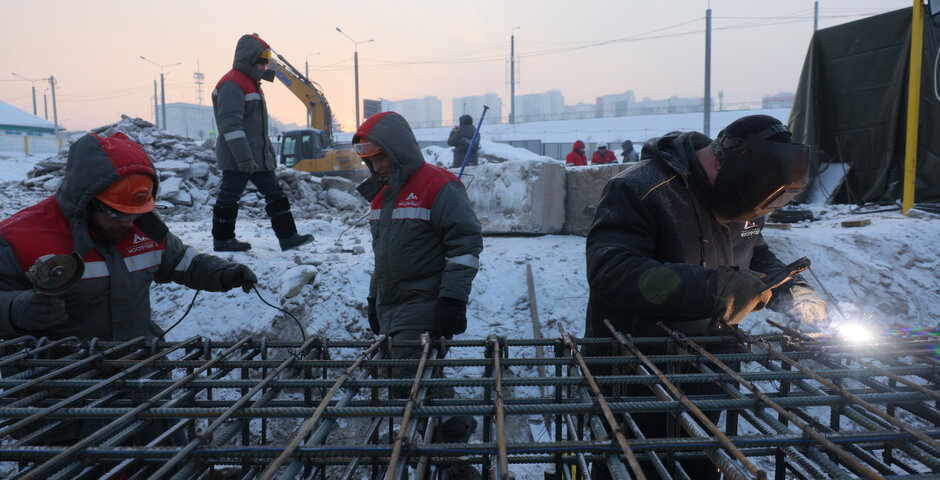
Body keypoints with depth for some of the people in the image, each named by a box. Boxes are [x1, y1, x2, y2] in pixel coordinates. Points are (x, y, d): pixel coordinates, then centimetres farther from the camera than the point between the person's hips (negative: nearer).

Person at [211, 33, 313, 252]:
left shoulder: (252, 83, 19)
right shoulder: (232, 84, -14)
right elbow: (230, 124, -23)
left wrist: (269, 150, 24)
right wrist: (243, 157, -27)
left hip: (258, 156, 10)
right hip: (237, 159, -10)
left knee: (275, 194, 7)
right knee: (229, 196, 1)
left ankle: (287, 236, 9)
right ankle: (222, 240, 14)